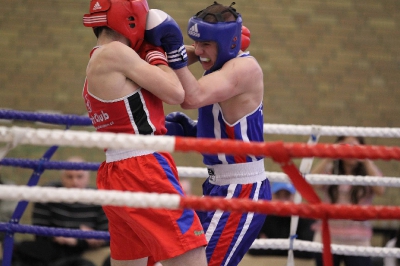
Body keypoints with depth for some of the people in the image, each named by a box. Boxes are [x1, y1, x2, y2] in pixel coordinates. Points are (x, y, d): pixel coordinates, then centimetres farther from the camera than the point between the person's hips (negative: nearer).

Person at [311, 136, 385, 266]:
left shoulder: (369, 172, 4)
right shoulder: (329, 171, 4)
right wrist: (328, 157, -16)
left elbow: (380, 190, -16)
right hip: (327, 240, 1)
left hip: (358, 243, -1)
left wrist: (367, 161, -16)